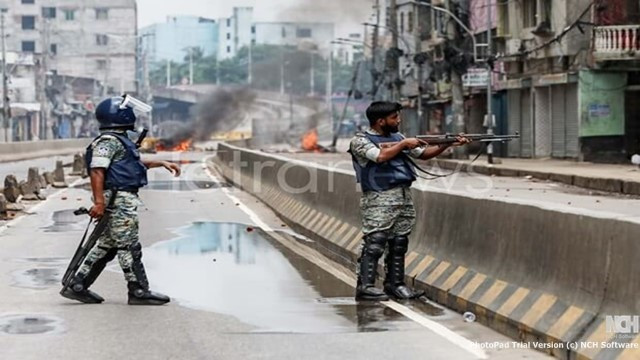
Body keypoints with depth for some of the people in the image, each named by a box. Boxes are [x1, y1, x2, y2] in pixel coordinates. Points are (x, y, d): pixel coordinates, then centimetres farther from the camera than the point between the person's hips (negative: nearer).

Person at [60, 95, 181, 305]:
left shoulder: (120, 140, 20)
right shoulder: (109, 141, -12)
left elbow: (135, 164, 36)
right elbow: (97, 170, -22)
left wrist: (162, 164, 34)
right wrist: (99, 202, -30)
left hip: (124, 200, 11)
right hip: (118, 200, -11)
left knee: (107, 245, 12)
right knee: (129, 247, -4)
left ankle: (77, 286, 15)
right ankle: (139, 292, 2)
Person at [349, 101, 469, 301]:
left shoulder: (397, 137, 18)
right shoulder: (360, 141, -2)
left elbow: (423, 153, 19)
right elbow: (380, 156, -18)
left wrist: (448, 144, 7)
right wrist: (404, 144, -8)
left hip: (404, 197, 7)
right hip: (379, 200, -7)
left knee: (399, 244, 8)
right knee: (374, 244, -11)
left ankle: (395, 284, 14)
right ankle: (365, 286, -9)